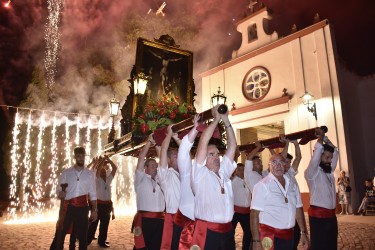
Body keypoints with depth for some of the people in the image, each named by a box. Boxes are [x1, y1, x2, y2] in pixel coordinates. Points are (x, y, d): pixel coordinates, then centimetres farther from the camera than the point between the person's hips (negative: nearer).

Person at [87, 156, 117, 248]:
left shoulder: (109, 179, 10)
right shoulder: (97, 179, -2)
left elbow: (115, 168, 6)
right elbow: (98, 168, -17)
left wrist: (109, 160, -1)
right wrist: (104, 159, -10)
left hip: (108, 204, 5)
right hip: (99, 204, -5)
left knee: (105, 224, 13)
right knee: (94, 223, 1)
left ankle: (102, 240, 24)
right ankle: (88, 240, 13)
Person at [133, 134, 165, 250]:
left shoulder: (159, 179, 15)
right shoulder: (141, 178, 4)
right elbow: (141, 157, -3)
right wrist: (150, 141, -3)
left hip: (160, 218, 4)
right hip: (144, 219, -4)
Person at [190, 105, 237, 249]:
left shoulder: (223, 173, 13)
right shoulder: (200, 173, -2)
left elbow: (232, 145, 12)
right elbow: (203, 141, -10)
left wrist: (226, 121, 7)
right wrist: (216, 119, -2)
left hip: (228, 230, 6)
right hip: (207, 231, -6)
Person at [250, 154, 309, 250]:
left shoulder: (292, 183, 5)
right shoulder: (262, 185, -12)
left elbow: (298, 208, 12)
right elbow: (255, 214, -14)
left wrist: (304, 232, 11)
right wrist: (256, 241, -17)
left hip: (289, 235, 5)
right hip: (270, 235, -5)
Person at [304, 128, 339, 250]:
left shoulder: (329, 171, 12)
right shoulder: (311, 172, -10)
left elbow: (335, 151, 17)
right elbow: (317, 151, -23)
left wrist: (325, 137, 9)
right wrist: (320, 137, -12)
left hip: (331, 215, 8)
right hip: (318, 215, -7)